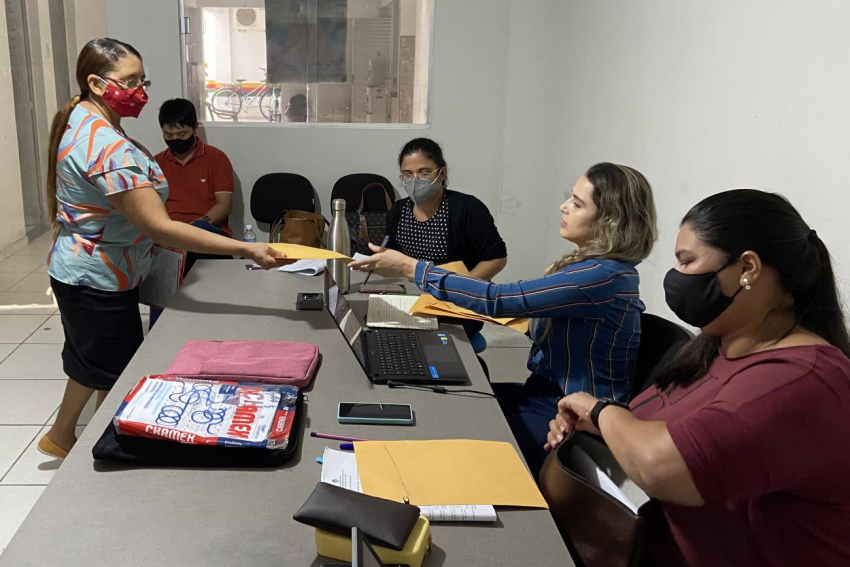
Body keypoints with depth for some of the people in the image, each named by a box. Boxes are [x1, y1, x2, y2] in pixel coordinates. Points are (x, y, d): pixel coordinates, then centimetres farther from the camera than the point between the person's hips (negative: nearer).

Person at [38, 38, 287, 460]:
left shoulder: (79, 120, 3)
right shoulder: (109, 148, -31)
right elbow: (159, 227, -37)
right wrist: (246, 250, -40)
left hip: (79, 271, 11)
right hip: (99, 282, -11)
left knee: (93, 361, 26)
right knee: (117, 375, 6)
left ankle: (60, 435, 46)